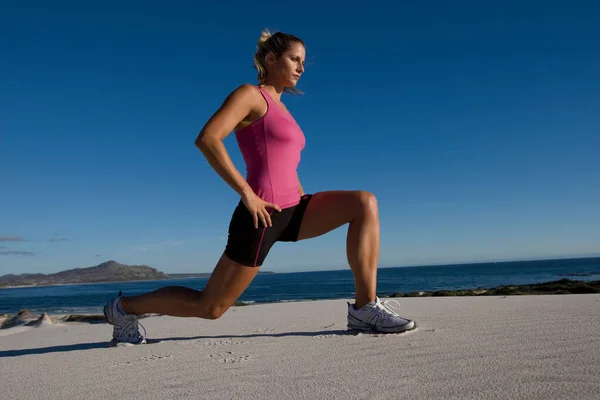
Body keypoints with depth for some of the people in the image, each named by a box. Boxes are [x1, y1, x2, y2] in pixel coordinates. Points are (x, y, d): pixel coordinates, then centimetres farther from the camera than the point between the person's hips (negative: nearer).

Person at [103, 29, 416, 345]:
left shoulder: (279, 109, 21)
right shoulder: (249, 94, -4)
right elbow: (206, 139, -19)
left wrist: (305, 199, 12)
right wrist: (247, 193, -21)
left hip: (289, 211, 8)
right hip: (262, 215, -8)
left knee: (365, 203, -6)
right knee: (209, 307, 2)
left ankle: (365, 308, -7)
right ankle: (125, 307, 25)